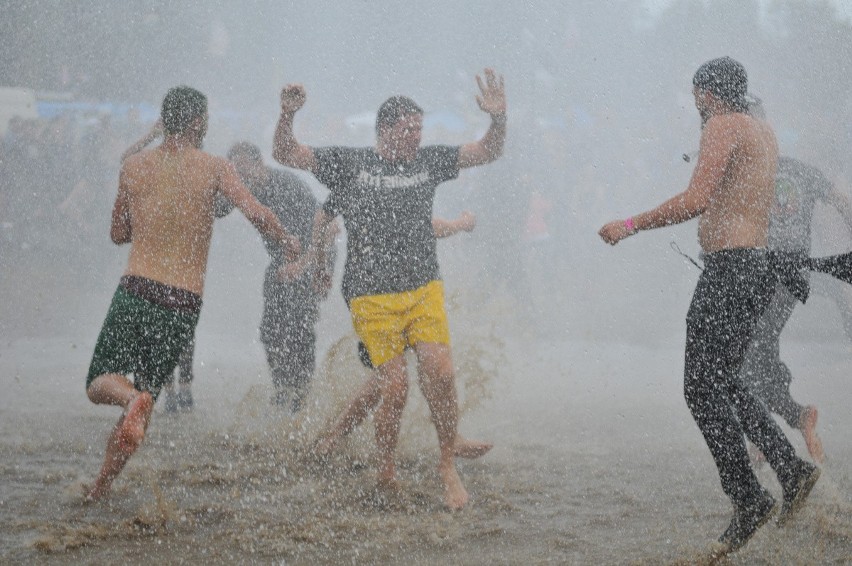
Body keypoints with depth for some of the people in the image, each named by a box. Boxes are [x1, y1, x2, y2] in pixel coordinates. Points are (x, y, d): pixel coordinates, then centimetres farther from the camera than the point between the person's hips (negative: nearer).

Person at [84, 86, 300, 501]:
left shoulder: (134, 167, 7)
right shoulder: (213, 168, -1)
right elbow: (255, 213, -13)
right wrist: (287, 242, 5)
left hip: (136, 291, 0)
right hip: (184, 303, 0)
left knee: (100, 384, 10)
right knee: (148, 390, 14)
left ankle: (131, 399, -26)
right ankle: (101, 488, 9)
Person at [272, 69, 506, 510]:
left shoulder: (428, 161, 9)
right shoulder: (350, 164, 1)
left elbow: (486, 153, 10)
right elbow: (285, 155, -1)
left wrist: (498, 119, -10)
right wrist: (287, 116, -20)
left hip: (424, 290, 3)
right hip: (372, 297, -3)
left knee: (440, 375, -13)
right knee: (395, 387, -11)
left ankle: (448, 466, 4)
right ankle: (385, 471, 12)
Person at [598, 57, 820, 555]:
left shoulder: (724, 126, -10)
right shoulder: (765, 131, 17)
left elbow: (697, 199, -21)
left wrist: (631, 226, -17)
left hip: (730, 268, -10)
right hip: (759, 266, 10)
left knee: (703, 389, -6)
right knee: (722, 383, 16)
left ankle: (749, 498, -7)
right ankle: (792, 468, 7)